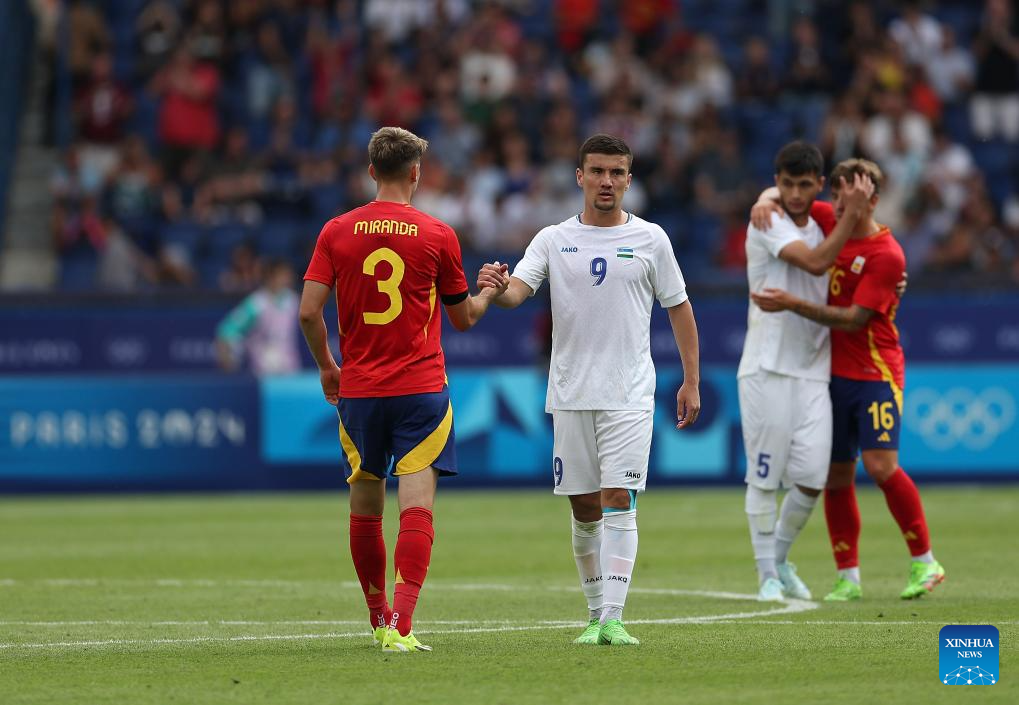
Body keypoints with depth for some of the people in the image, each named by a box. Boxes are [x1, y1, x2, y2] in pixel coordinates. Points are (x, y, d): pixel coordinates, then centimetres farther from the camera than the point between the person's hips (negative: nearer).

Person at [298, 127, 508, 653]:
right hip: (421, 388, -3)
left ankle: (379, 618, 27)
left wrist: (327, 367, 14)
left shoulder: (337, 233, 1)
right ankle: (400, 625, -20)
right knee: (417, 504, -7)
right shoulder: (438, 236, -2)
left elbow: (308, 312, -3)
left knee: (364, 506, 15)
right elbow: (463, 318, 8)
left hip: (357, 391, 3)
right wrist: (489, 293, 29)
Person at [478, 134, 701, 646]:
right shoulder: (553, 240, 5)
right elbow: (516, 291, -9)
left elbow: (679, 309, 10)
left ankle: (613, 618, -15)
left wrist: (691, 382, 6)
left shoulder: (650, 239, 3)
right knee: (585, 509, 6)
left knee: (618, 501, -12)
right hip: (570, 393, 2)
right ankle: (595, 614, 18)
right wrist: (493, 289, -33)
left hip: (629, 396, -2)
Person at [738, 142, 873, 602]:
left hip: (813, 371, 5)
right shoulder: (767, 225, -6)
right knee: (764, 478, -3)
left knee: (812, 478, -3)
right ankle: (767, 574, 6)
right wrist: (852, 213, -16)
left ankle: (780, 558, 18)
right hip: (768, 369, -5)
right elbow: (814, 263, -20)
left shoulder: (821, 229, 16)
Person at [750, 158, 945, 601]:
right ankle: (848, 577, 8)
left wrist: (792, 304, -23)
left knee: (880, 465, -17)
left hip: (875, 373, -6)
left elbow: (854, 319, -18)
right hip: (833, 374, 6)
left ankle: (924, 563, -4)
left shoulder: (887, 255, -13)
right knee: (836, 475, 3)